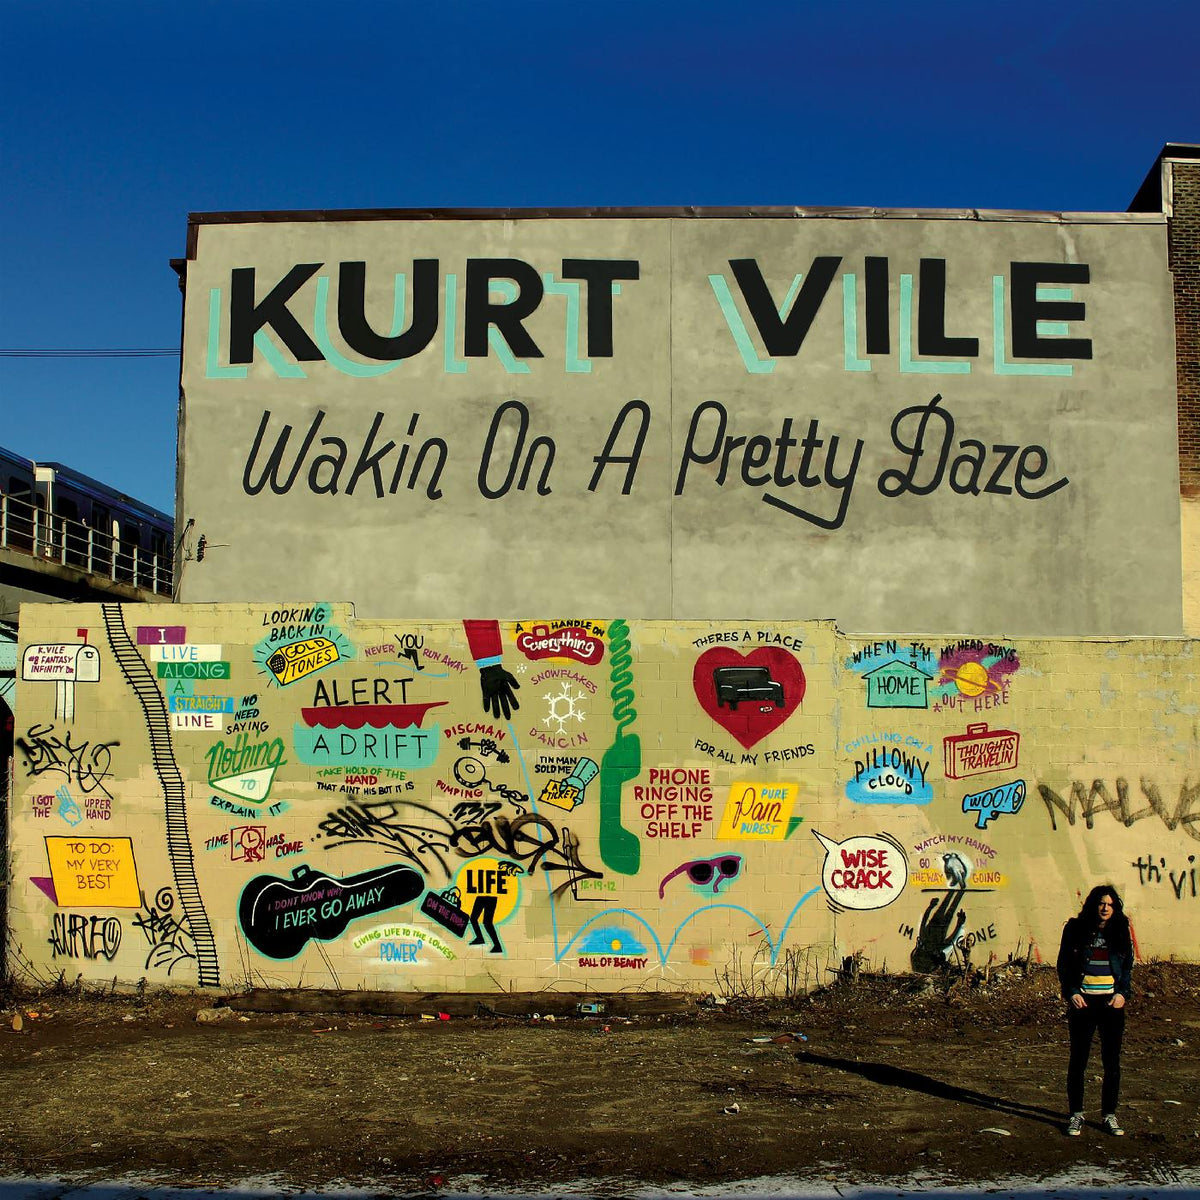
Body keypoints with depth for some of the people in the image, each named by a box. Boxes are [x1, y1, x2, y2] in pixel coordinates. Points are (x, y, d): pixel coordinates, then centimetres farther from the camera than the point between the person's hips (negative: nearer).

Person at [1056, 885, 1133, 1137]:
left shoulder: (1120, 932, 5)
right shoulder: (1075, 929, -1)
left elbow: (1127, 966, 10)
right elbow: (1063, 963, 3)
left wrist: (1122, 993, -4)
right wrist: (1072, 993, -8)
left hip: (1111, 1002, 2)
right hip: (1083, 1001, -2)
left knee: (1112, 1061, 5)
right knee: (1078, 1059, 3)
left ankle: (1109, 1114, 16)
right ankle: (1076, 1114, 12)